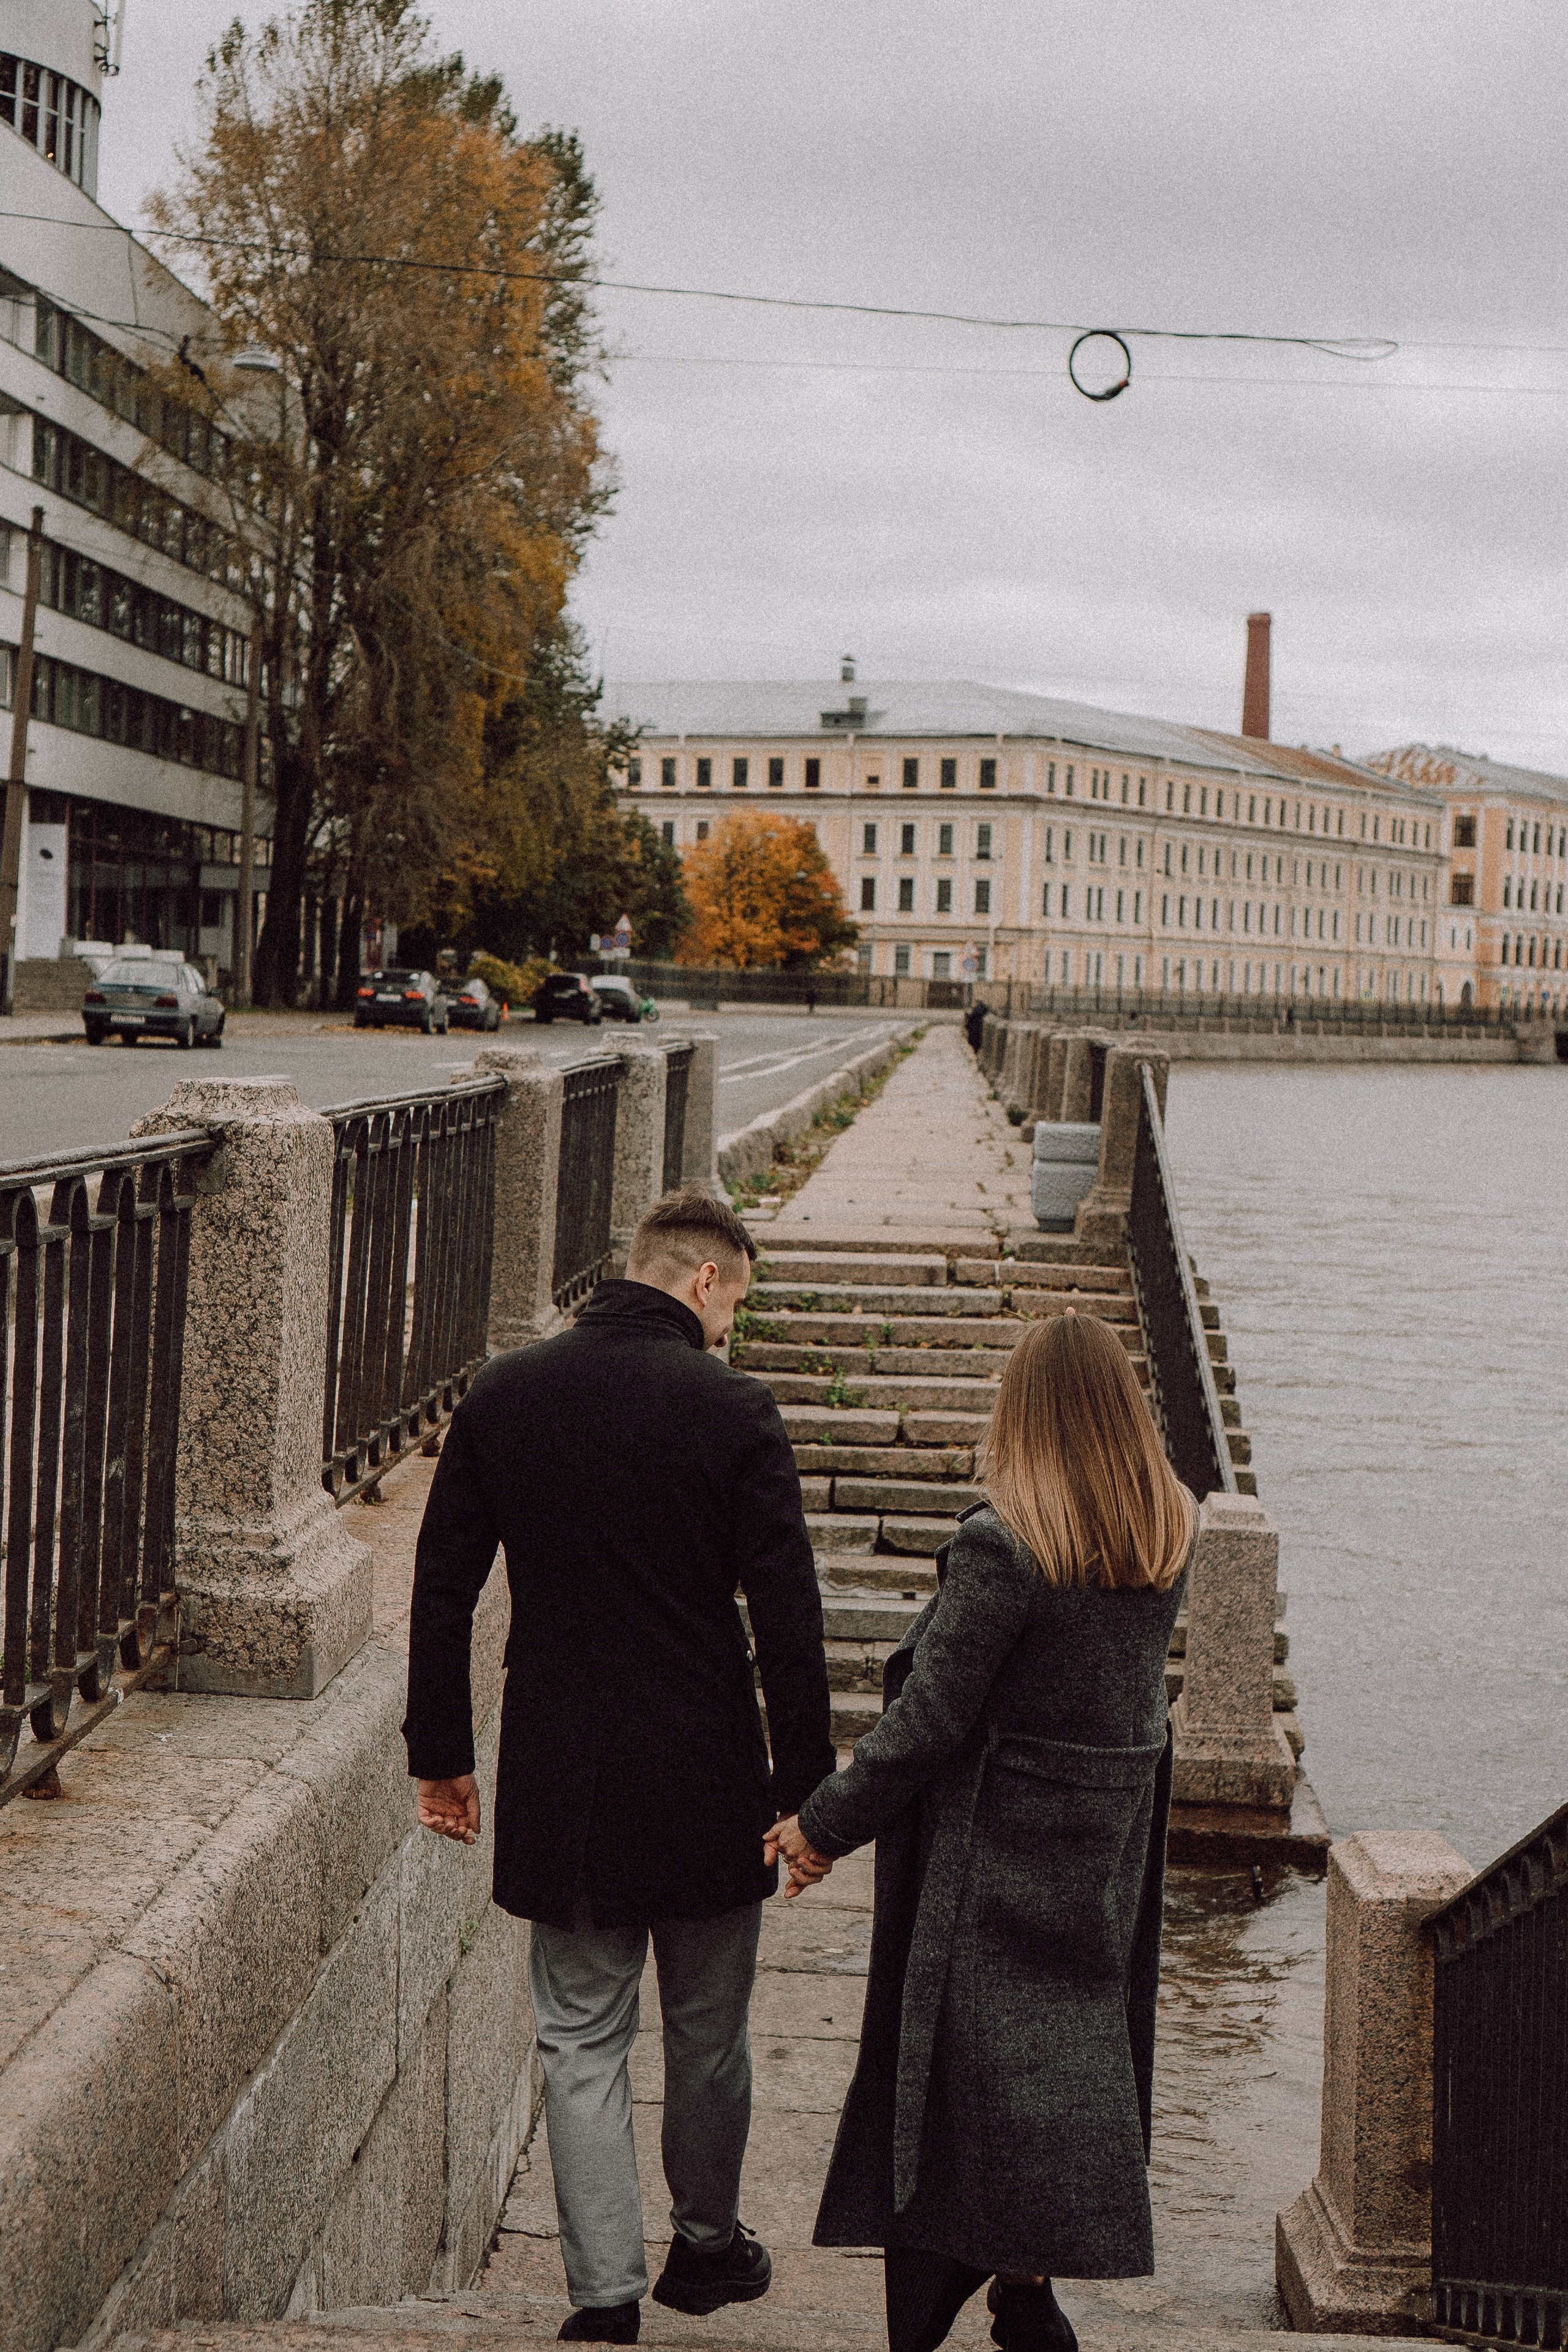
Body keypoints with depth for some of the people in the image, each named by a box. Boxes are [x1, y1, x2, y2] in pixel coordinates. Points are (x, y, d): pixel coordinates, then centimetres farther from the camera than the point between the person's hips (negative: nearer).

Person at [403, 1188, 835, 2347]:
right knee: (707, 2034, 17)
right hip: (704, 1784, -2)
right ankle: (707, 2244, 34)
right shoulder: (735, 1412, -12)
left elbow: (443, 1589, 4)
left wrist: (441, 1752, 13)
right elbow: (787, 1620, -11)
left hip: (557, 1786, 2)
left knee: (582, 2043, 10)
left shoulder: (501, 1395, 0)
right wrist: (804, 1787, -4)